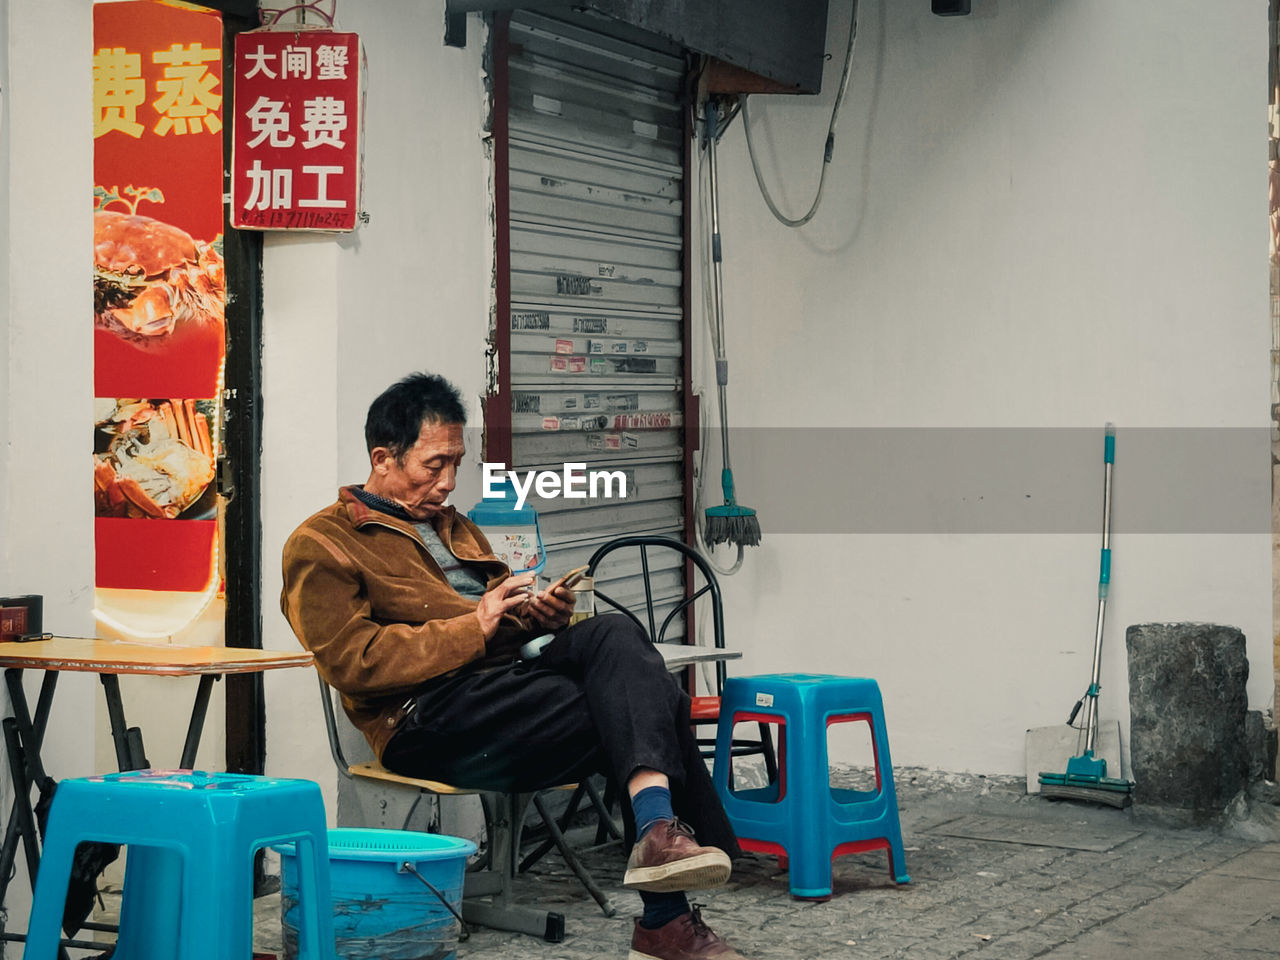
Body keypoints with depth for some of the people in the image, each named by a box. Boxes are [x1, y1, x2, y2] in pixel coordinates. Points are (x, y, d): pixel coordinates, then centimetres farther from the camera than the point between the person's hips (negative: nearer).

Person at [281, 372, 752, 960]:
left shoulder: (454, 527, 30)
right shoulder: (320, 545, 6)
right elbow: (354, 662, -8)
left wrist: (541, 614, 9)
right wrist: (472, 628, -13)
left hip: (509, 673, 7)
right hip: (429, 718, -7)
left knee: (613, 634, -26)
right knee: (642, 712, -24)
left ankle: (660, 831, -39)